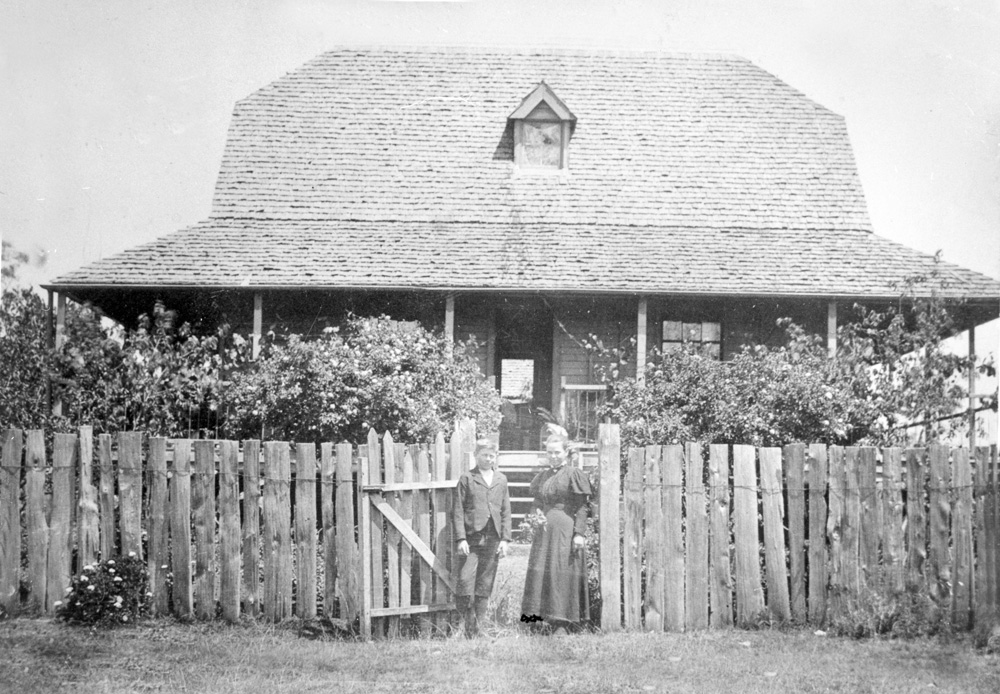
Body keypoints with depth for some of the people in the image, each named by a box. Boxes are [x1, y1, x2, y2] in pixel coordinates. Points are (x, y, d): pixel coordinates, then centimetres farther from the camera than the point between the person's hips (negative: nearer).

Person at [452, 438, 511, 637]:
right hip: (471, 538, -3)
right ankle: (465, 626, 0)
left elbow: (506, 512, 13)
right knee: (465, 581, -12)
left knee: (484, 588, 6)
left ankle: (478, 630, 13)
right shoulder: (467, 478, 3)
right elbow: (458, 510, -1)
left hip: (493, 540, 3)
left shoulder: (501, 479, 13)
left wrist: (505, 539, 3)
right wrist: (461, 538, -9)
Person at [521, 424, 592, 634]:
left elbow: (583, 506, -9)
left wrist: (579, 533, -15)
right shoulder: (542, 477, 15)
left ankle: (562, 624, -1)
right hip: (544, 532, 7)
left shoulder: (574, 474, -4)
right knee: (540, 574, 4)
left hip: (565, 531, -6)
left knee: (562, 575, -6)